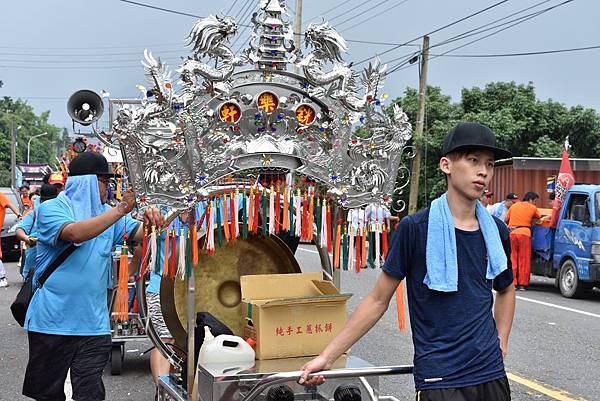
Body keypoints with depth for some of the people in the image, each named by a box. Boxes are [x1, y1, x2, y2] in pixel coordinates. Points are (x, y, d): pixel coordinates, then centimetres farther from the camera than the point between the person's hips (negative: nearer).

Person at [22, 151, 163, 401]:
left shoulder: (107, 213, 10)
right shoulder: (51, 209, -6)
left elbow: (140, 233, -1)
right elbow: (76, 234, -25)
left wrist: (151, 219, -24)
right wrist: (120, 210, -28)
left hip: (94, 323, 3)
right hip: (52, 322, -3)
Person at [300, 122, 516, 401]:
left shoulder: (496, 232, 3)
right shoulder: (415, 229, -10)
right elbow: (378, 300, -6)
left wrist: (501, 343, 11)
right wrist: (326, 357, -8)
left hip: (492, 376, 5)